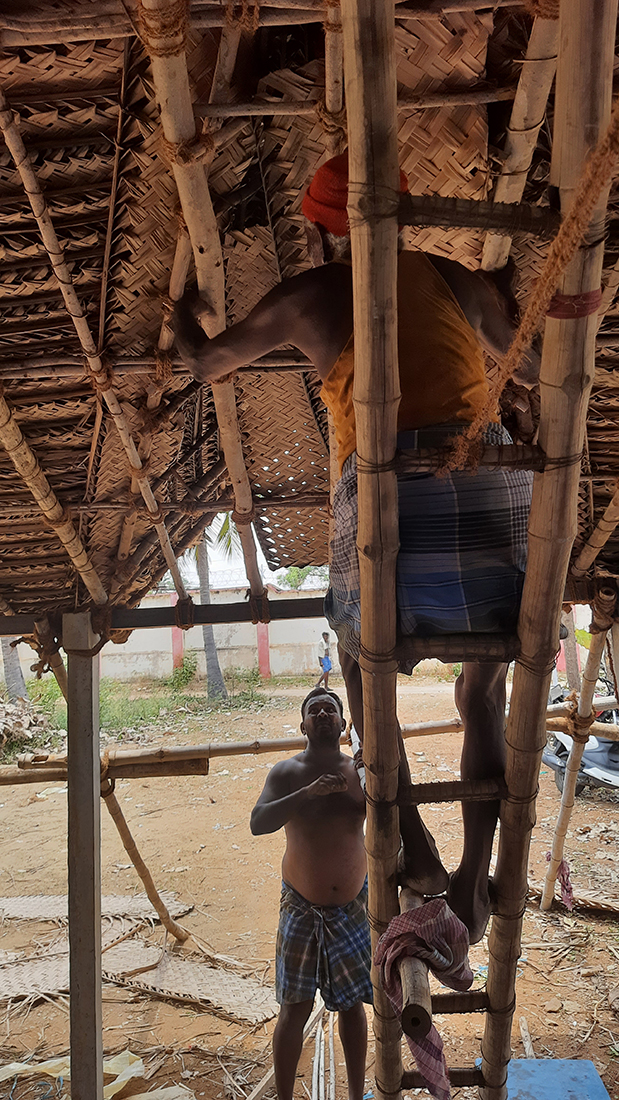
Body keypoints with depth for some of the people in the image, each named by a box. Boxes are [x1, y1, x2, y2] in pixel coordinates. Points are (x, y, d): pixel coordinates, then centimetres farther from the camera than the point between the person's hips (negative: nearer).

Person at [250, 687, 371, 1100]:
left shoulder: (361, 772, -3)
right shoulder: (287, 772, -8)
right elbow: (258, 823, -22)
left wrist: (355, 791, -28)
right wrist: (307, 792, -32)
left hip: (352, 907, 2)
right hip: (302, 909, -2)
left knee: (353, 1003, 15)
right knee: (295, 1008, 4)